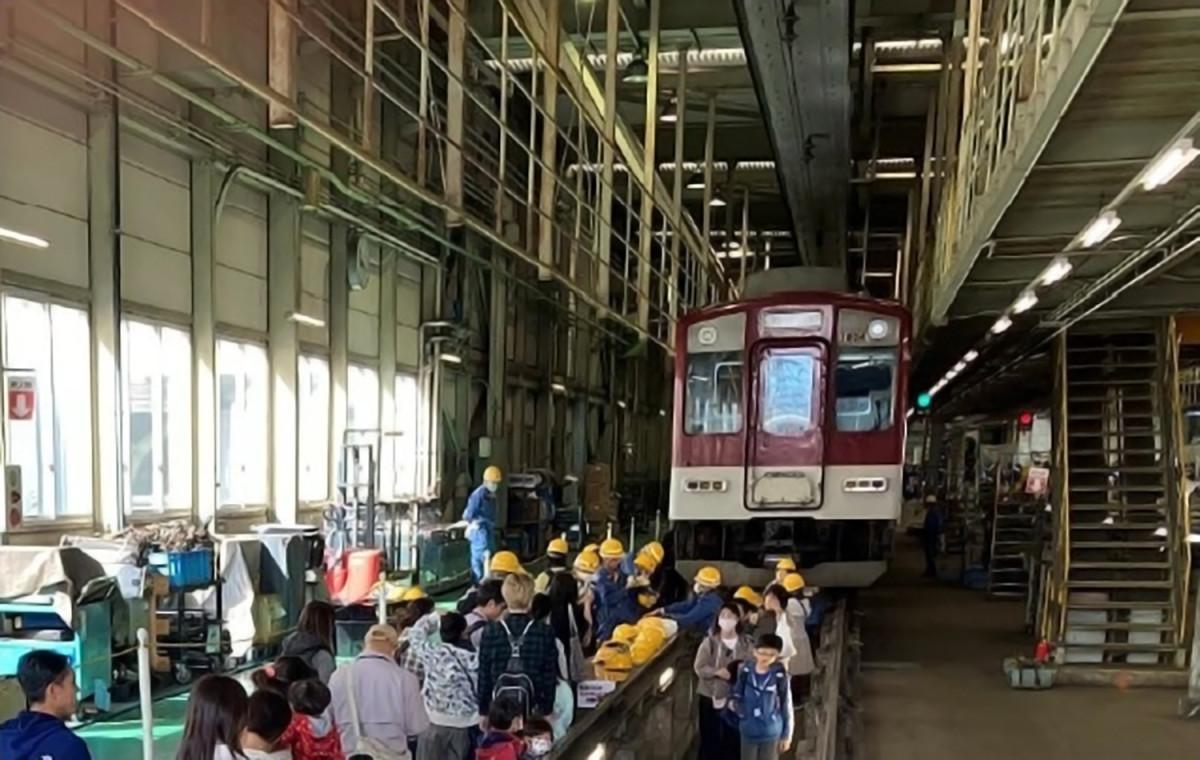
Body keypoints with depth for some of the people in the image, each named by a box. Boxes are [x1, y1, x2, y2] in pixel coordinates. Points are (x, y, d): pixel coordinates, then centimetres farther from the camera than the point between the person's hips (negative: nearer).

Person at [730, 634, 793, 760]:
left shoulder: (779, 675, -15)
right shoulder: (746, 670, -8)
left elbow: (786, 705, -7)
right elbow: (736, 694, 8)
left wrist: (787, 734, -2)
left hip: (771, 733, -2)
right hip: (749, 731, 2)